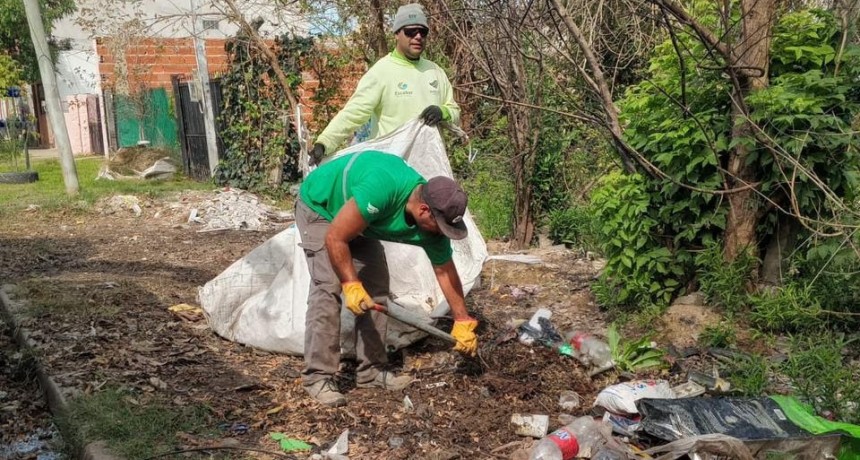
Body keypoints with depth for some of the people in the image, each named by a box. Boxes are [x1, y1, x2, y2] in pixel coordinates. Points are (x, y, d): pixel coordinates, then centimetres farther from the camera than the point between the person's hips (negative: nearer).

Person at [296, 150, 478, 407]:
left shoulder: (431, 224, -19)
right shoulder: (381, 190, -42)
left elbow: (445, 271, -5)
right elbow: (334, 238, -33)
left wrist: (463, 322, 2)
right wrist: (351, 285, -29)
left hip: (356, 216, 7)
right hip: (319, 208, -7)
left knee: (376, 287, 0)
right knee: (328, 287, -19)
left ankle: (371, 371, 8)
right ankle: (317, 377, -13)